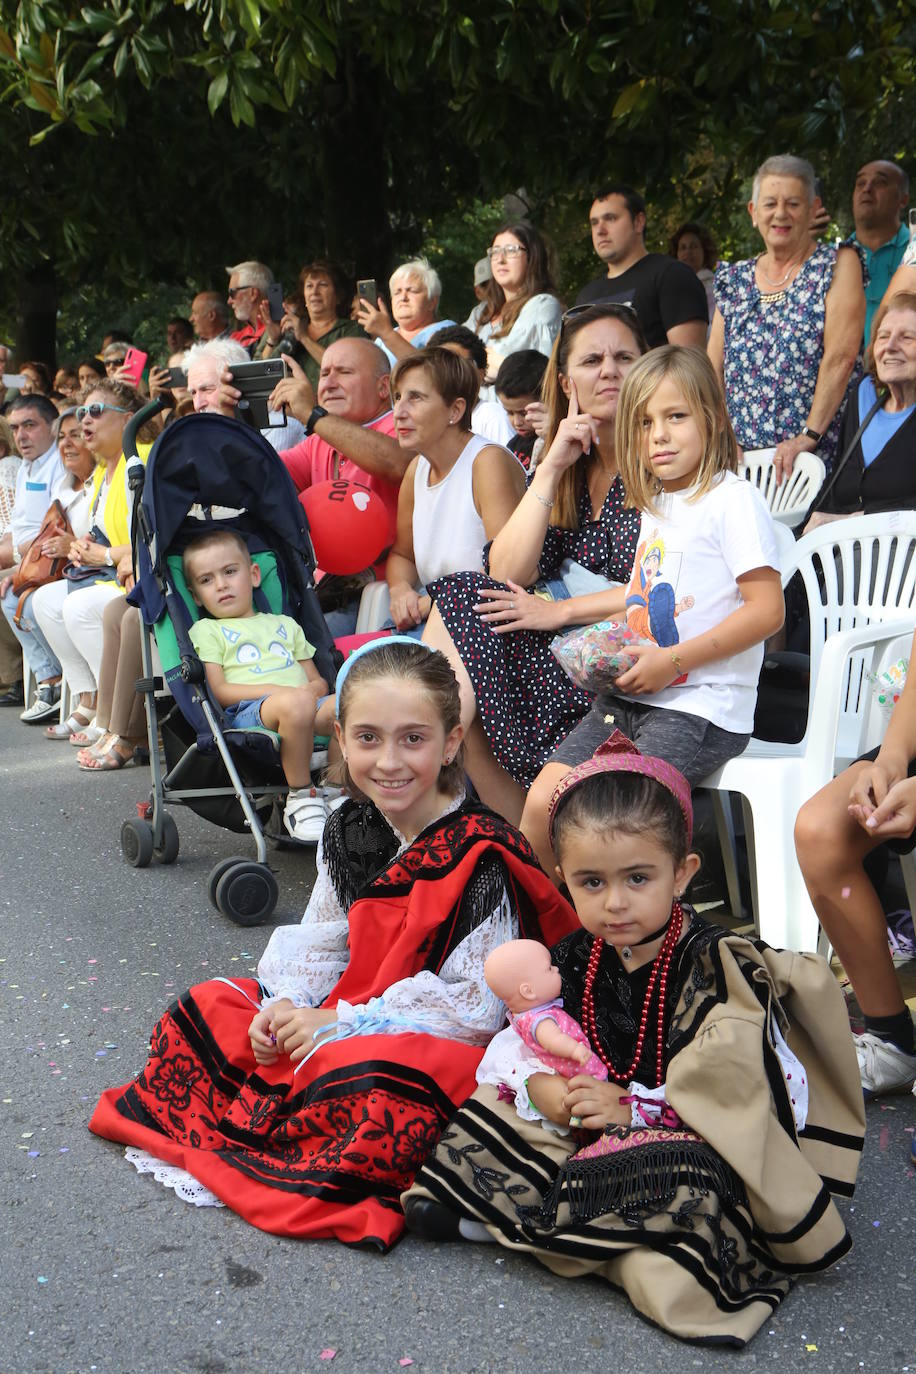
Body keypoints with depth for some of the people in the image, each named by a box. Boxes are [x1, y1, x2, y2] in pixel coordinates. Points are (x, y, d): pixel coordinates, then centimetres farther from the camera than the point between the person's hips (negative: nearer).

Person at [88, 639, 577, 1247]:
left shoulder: (482, 859, -20)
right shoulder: (348, 834, 3)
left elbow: (477, 1005, -20)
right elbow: (320, 945, 11)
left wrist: (342, 1022, -19)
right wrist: (285, 1006, -11)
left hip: (441, 1042, -7)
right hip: (339, 1020, 8)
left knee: (368, 1085, -38)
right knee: (205, 1008, 4)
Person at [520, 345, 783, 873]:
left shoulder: (732, 499, -9)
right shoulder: (655, 504, 18)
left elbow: (768, 610, -16)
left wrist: (672, 660, -17)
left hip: (701, 707, -7)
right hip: (630, 696, 8)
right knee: (542, 803, -8)